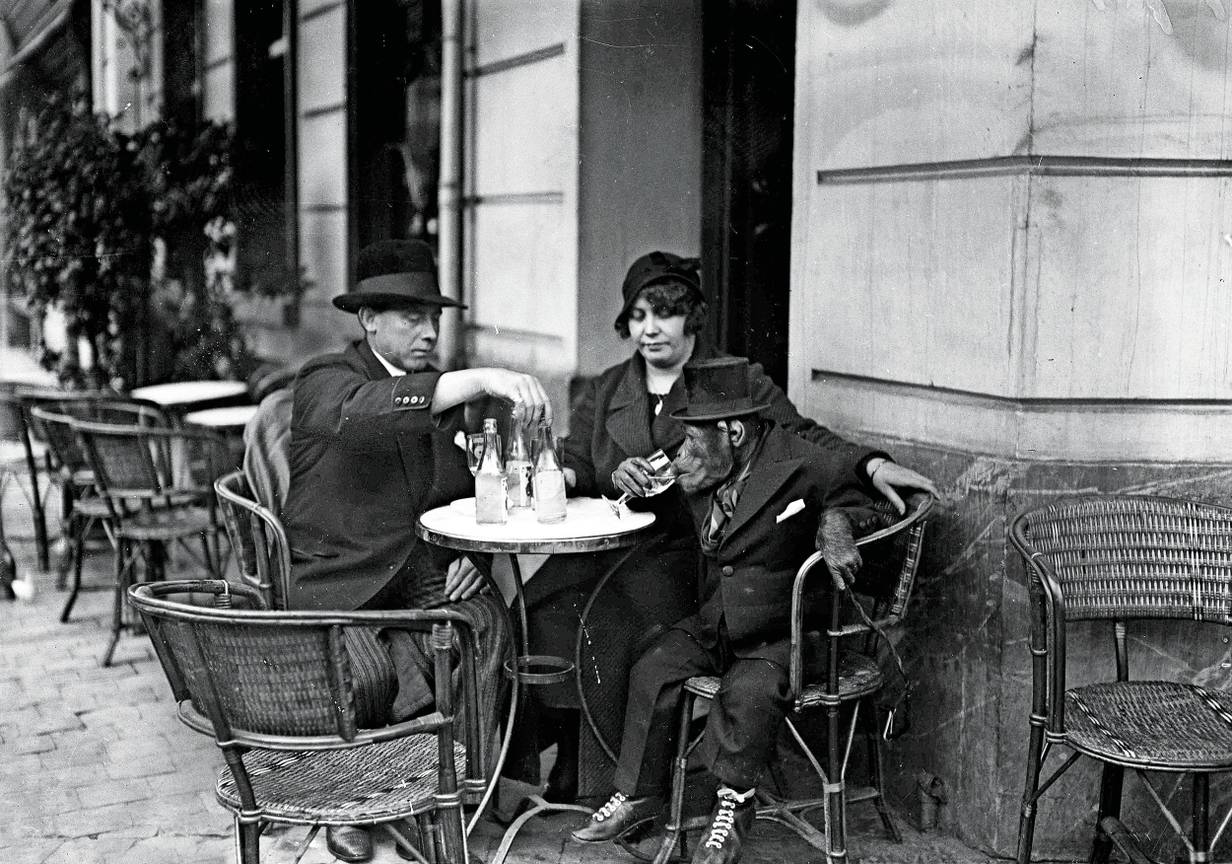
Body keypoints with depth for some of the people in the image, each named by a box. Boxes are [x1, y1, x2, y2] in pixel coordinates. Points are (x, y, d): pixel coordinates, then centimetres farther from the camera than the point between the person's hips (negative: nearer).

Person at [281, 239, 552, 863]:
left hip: (427, 578, 5)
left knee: (485, 625, -25)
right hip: (339, 588, -5)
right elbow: (361, 415, -31)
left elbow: (474, 494, 22)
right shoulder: (323, 382, -5)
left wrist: (472, 552, -1)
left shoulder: (447, 394, 16)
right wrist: (480, 381, -40)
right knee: (389, 678, -29)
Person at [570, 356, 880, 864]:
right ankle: (638, 794, 3)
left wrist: (834, 525, -21)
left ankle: (733, 807, -9)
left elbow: (849, 496, 1)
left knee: (750, 691, -30)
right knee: (651, 672, -12)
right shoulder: (701, 471, 2)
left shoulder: (801, 465, -14)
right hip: (714, 625, 6)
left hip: (782, 632, -6)